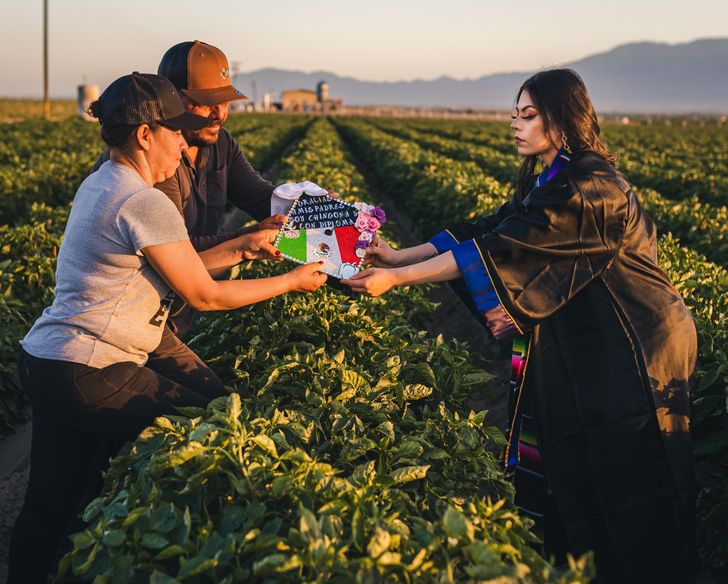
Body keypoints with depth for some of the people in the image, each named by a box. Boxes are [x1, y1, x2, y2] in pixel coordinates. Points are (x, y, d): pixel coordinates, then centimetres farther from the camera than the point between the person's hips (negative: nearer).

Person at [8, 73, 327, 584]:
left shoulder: (98, 185, 13)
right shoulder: (146, 204, -17)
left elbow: (174, 267, 18)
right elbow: (205, 296, -8)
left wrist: (243, 247, 16)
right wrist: (291, 281, 2)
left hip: (41, 361, 10)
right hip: (91, 379, -10)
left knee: (50, 505, 14)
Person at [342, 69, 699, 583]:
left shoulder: (590, 187, -23)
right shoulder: (548, 182, 8)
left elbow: (503, 248, -29)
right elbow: (489, 230, 4)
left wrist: (396, 278, -28)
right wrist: (400, 256, -4)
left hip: (635, 350, -9)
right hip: (590, 344, 9)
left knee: (626, 479, 1)